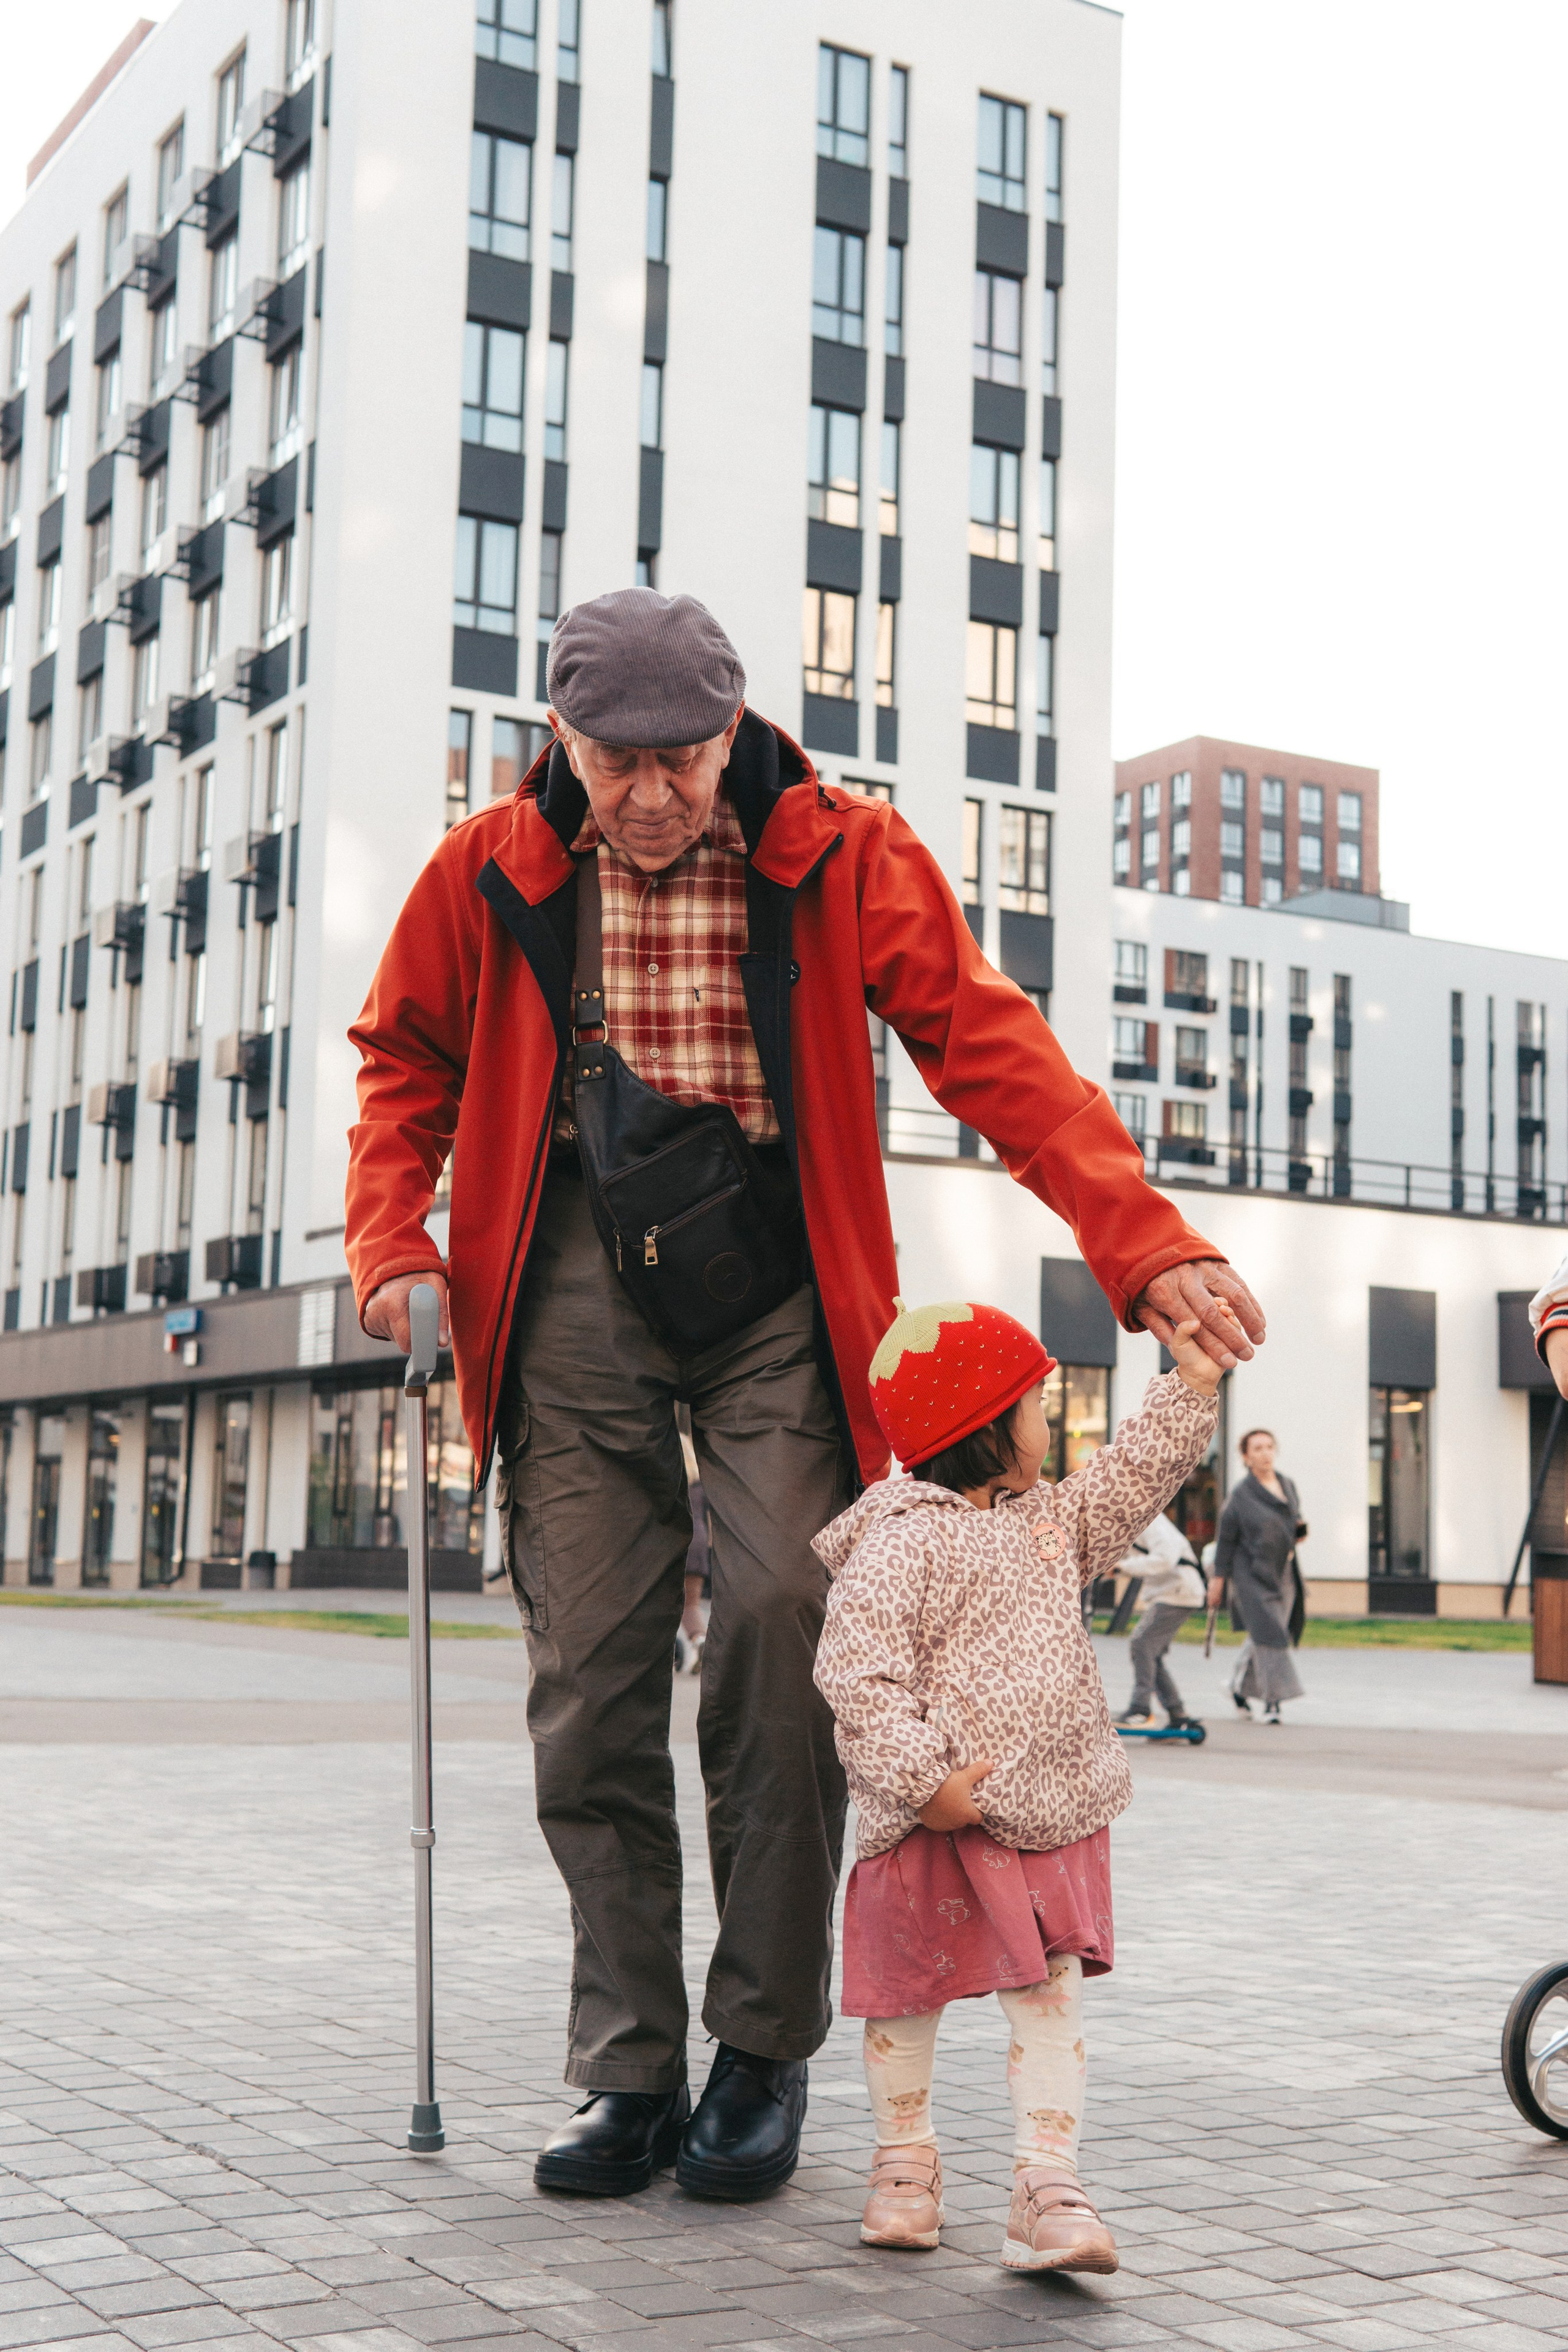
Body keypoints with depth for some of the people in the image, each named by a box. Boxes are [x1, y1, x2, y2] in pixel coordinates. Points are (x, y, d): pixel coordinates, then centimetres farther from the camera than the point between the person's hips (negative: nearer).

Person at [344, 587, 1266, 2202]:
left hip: (773, 1296, -1)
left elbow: (986, 1045, -8)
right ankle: (628, 2070, 9)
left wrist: (1144, 1239, -18)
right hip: (573, 1297, 2)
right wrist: (391, 1237, -1)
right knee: (588, 1676, -2)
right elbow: (408, 1062, 16)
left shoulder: (842, 860, -3)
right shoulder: (492, 873, 2)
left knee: (779, 1619, -13)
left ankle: (764, 2050, 3)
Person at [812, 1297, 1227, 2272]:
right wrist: (920, 1779, -24)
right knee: (909, 1998, 10)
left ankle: (1048, 2188, 0)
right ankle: (906, 2160, 29)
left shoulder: (1050, 1518, 12)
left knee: (1052, 1993, -1)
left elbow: (1134, 1479, 21)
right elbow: (857, 1670, -20)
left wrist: (1190, 1388, 12)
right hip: (939, 1824, -6)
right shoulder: (904, 1542, -15)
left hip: (1053, 1813, 6)